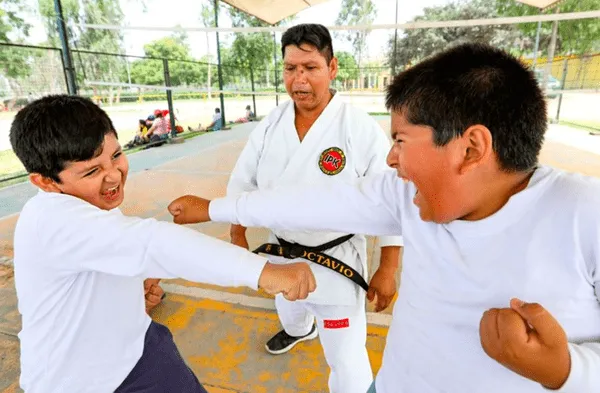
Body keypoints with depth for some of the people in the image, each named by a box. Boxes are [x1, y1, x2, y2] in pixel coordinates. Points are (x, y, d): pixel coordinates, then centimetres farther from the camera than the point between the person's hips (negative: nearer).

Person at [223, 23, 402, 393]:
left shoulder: (362, 128, -20)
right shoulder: (270, 125, -6)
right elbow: (242, 183, 4)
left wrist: (387, 270, -12)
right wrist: (238, 237, 6)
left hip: (337, 260, -5)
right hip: (283, 251, 6)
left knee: (345, 356, 3)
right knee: (288, 307, 34)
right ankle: (299, 330, 71)